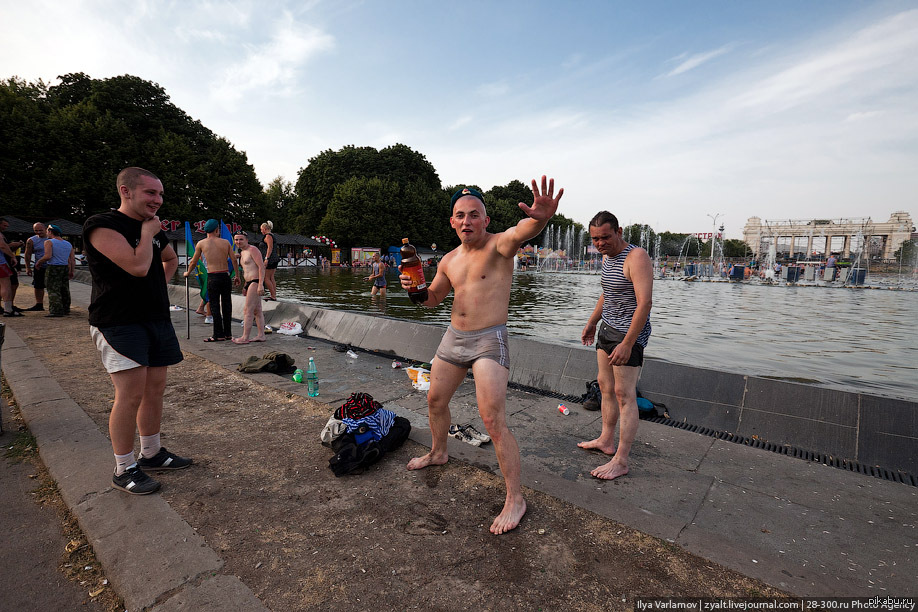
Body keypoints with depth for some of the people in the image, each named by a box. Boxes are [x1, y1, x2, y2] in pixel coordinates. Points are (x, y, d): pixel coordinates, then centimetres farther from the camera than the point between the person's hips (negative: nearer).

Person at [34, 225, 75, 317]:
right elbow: (72, 260, 11)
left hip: (53, 268, -6)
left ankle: (56, 311, -8)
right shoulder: (68, 244, 13)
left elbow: (47, 256, -19)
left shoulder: (49, 242, -6)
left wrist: (38, 262, -2)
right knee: (65, 290, 13)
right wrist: (71, 272, 15)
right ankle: (66, 309, 20)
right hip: (65, 268, 6)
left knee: (53, 290, -4)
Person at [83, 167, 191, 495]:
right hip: (118, 323, -7)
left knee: (155, 390, 12)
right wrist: (146, 232, -8)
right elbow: (138, 266, -23)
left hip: (157, 318, 8)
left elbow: (170, 259, 34)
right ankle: (124, 470, 9)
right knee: (131, 395, -7)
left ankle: (151, 453, 27)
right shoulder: (102, 225, -10)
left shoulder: (153, 228, 14)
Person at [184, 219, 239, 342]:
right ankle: (228, 333, 15)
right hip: (225, 276, 2)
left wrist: (187, 273, 30)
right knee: (226, 305, 10)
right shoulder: (226, 242, 6)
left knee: (215, 306, 2)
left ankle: (219, 335, 2)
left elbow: (193, 262, 13)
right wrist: (237, 275, 14)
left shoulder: (201, 243, 4)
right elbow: (234, 260, 4)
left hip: (213, 277, -2)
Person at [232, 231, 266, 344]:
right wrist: (245, 286, 24)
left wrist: (260, 284, -24)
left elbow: (261, 267, -18)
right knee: (257, 311, 11)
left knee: (248, 311, -8)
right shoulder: (242, 252, 19)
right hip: (250, 283, 10)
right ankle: (261, 335, 15)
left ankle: (245, 338, -3)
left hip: (256, 282, -10)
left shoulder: (252, 250, -10)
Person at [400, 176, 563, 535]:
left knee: (493, 421, -11)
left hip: (489, 341, -7)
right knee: (435, 401, 21)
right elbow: (433, 299, 20)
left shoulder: (499, 245, -11)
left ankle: (515, 499, 6)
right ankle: (438, 453, 50)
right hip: (453, 338, 8)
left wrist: (539, 218, -59)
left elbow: (520, 233, -36)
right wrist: (414, 287, -3)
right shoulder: (449, 260, 10)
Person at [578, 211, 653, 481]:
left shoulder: (636, 257, -18)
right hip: (607, 329, 9)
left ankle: (620, 461, 1)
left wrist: (627, 343, -29)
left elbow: (645, 302, -25)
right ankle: (606, 440, 29)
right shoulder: (607, 257, 11)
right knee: (605, 386, 15)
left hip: (629, 334, -9)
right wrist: (592, 322, 30)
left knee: (624, 395, -6)